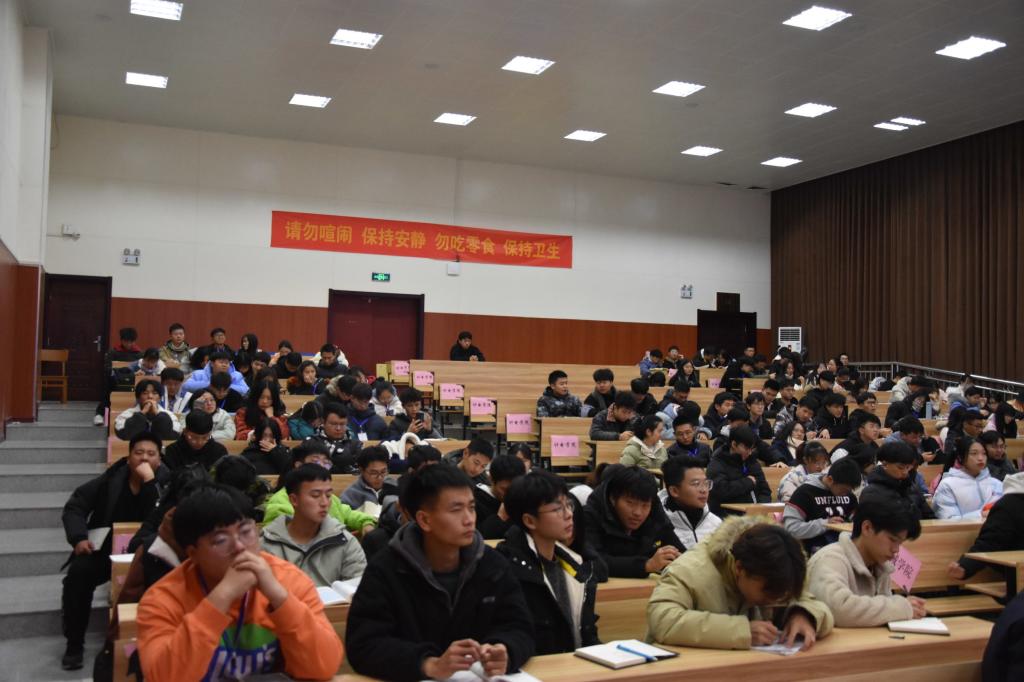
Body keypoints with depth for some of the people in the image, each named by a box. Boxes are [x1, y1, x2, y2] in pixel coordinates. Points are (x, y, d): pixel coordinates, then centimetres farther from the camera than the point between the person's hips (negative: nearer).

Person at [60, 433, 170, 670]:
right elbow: (74, 506, 6)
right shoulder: (111, 479, -1)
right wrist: (79, 538, -11)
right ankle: (74, 644, -8)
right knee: (77, 574, -25)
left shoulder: (165, 482, -8)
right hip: (105, 549, 3)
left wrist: (149, 481, -29)